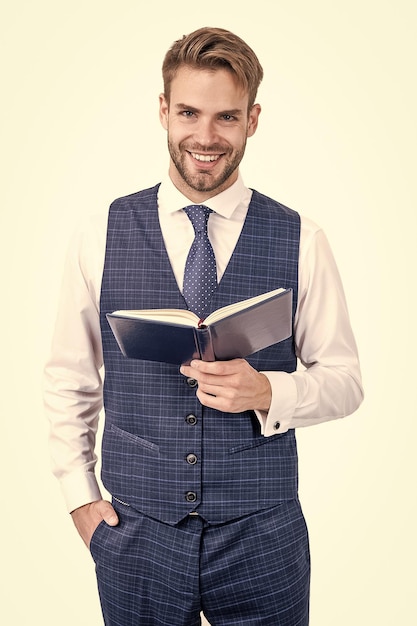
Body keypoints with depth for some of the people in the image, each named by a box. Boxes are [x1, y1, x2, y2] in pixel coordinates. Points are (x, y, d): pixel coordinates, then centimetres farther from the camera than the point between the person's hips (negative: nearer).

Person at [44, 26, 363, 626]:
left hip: (263, 536, 0)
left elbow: (344, 379, -1)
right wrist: (81, 499, 1)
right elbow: (68, 381, 4)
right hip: (135, 532, 1)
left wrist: (267, 392, -19)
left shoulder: (302, 242, -6)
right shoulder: (99, 238, -4)